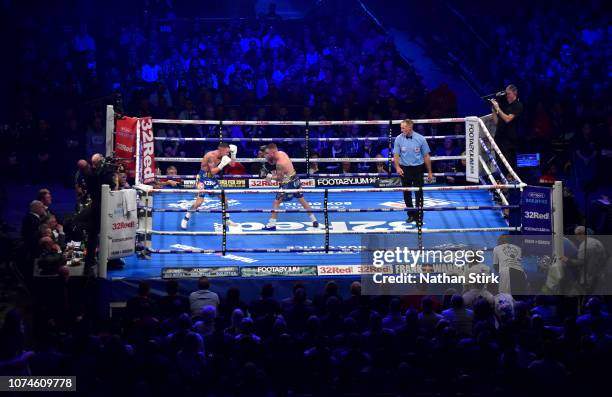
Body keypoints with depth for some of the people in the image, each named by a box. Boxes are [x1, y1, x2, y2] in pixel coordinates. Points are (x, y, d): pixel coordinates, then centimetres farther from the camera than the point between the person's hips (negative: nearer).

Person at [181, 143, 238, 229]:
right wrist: (222, 164, -32)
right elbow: (213, 172, -25)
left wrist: (233, 154, -5)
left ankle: (227, 219, 23)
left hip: (212, 179, 8)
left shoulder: (222, 156, -2)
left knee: (224, 198, 7)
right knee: (199, 201, -15)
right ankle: (186, 219, -1)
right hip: (203, 178, -8)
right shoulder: (211, 156, -24)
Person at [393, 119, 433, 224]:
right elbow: (396, 155, -3)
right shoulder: (399, 139, -3)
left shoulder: (420, 139, -6)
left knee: (419, 193, -5)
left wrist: (429, 172, 2)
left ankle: (419, 217, -1)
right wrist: (397, 167, -22)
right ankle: (411, 215, 22)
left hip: (417, 168, -2)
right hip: (404, 169, 2)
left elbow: (426, 156, 1)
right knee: (407, 193, 8)